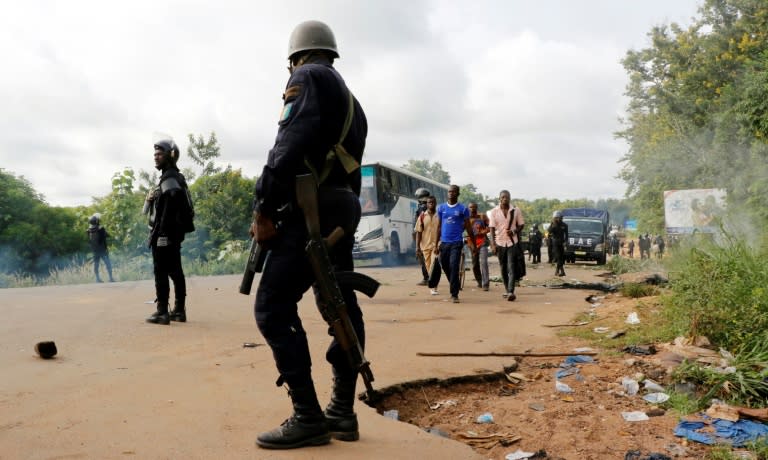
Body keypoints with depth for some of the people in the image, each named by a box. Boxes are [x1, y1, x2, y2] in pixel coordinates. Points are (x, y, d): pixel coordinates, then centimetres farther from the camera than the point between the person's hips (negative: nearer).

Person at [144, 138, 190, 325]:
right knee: (175, 271, 11)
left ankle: (162, 312, -6)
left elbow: (169, 211, -22)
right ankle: (179, 310, 16)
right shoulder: (176, 177, 19)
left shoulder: (169, 178, -13)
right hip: (174, 234, 10)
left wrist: (159, 233, -24)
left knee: (161, 272, -7)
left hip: (165, 234, -10)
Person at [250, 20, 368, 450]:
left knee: (274, 309, -8)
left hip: (310, 210, -9)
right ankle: (342, 412, 14)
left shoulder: (307, 77, -1)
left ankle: (308, 418, -7)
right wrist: (341, 215, 18)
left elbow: (290, 146, -16)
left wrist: (263, 208, -15)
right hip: (343, 210, 10)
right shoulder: (351, 100, 25)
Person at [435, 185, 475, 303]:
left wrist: (472, 243, 4)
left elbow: (468, 226, 5)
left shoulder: (463, 209, 0)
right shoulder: (441, 208, 8)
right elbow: (439, 227, 12)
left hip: (456, 242, -4)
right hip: (444, 242, 4)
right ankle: (456, 286, 35)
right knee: (445, 266, 11)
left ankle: (454, 294, -7)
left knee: (454, 267, -12)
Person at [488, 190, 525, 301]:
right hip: (500, 243, 2)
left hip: (512, 242, -2)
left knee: (511, 268, -10)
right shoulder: (494, 212, 1)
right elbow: (492, 229, 0)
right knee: (503, 268, 10)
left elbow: (521, 225, 7)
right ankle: (507, 290, 24)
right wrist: (493, 244, -8)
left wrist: (513, 231, -14)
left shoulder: (515, 211, 1)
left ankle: (511, 292, -14)